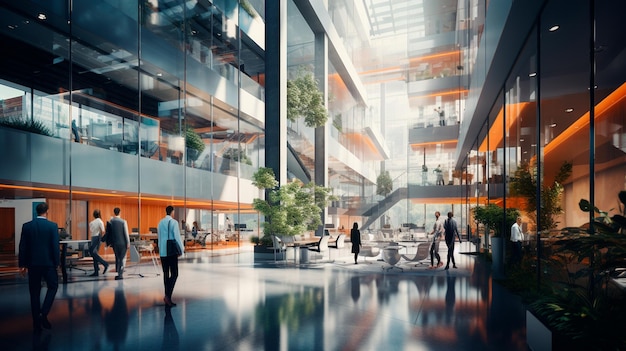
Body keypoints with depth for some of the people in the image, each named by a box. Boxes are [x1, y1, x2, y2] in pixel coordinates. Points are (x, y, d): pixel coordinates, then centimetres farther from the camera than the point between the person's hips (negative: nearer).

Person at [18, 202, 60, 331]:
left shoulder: (26, 226, 1)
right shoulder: (53, 226, -9)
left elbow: (22, 247, 3)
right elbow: (56, 246, -10)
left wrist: (22, 265, 10)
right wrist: (57, 263, -1)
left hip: (33, 264, 3)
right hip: (48, 263, -3)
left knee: (35, 292, 11)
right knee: (53, 286, 14)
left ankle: (37, 322, 15)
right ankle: (43, 313, -2)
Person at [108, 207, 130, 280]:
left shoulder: (110, 222, 0)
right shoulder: (123, 221, -10)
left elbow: (108, 233, 7)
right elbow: (126, 233, -9)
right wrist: (128, 243, -5)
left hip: (115, 243, 3)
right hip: (123, 243, -3)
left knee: (117, 258, 18)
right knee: (122, 258, 4)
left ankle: (117, 272, 20)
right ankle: (120, 274, 0)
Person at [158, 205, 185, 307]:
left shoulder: (160, 223, 8)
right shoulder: (174, 222, -10)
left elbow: (159, 238, 13)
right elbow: (177, 237, -10)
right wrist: (182, 249, 0)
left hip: (162, 252, 6)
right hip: (172, 252, -6)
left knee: (166, 274, 10)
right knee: (174, 274, 0)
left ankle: (168, 299, 15)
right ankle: (167, 295, -15)